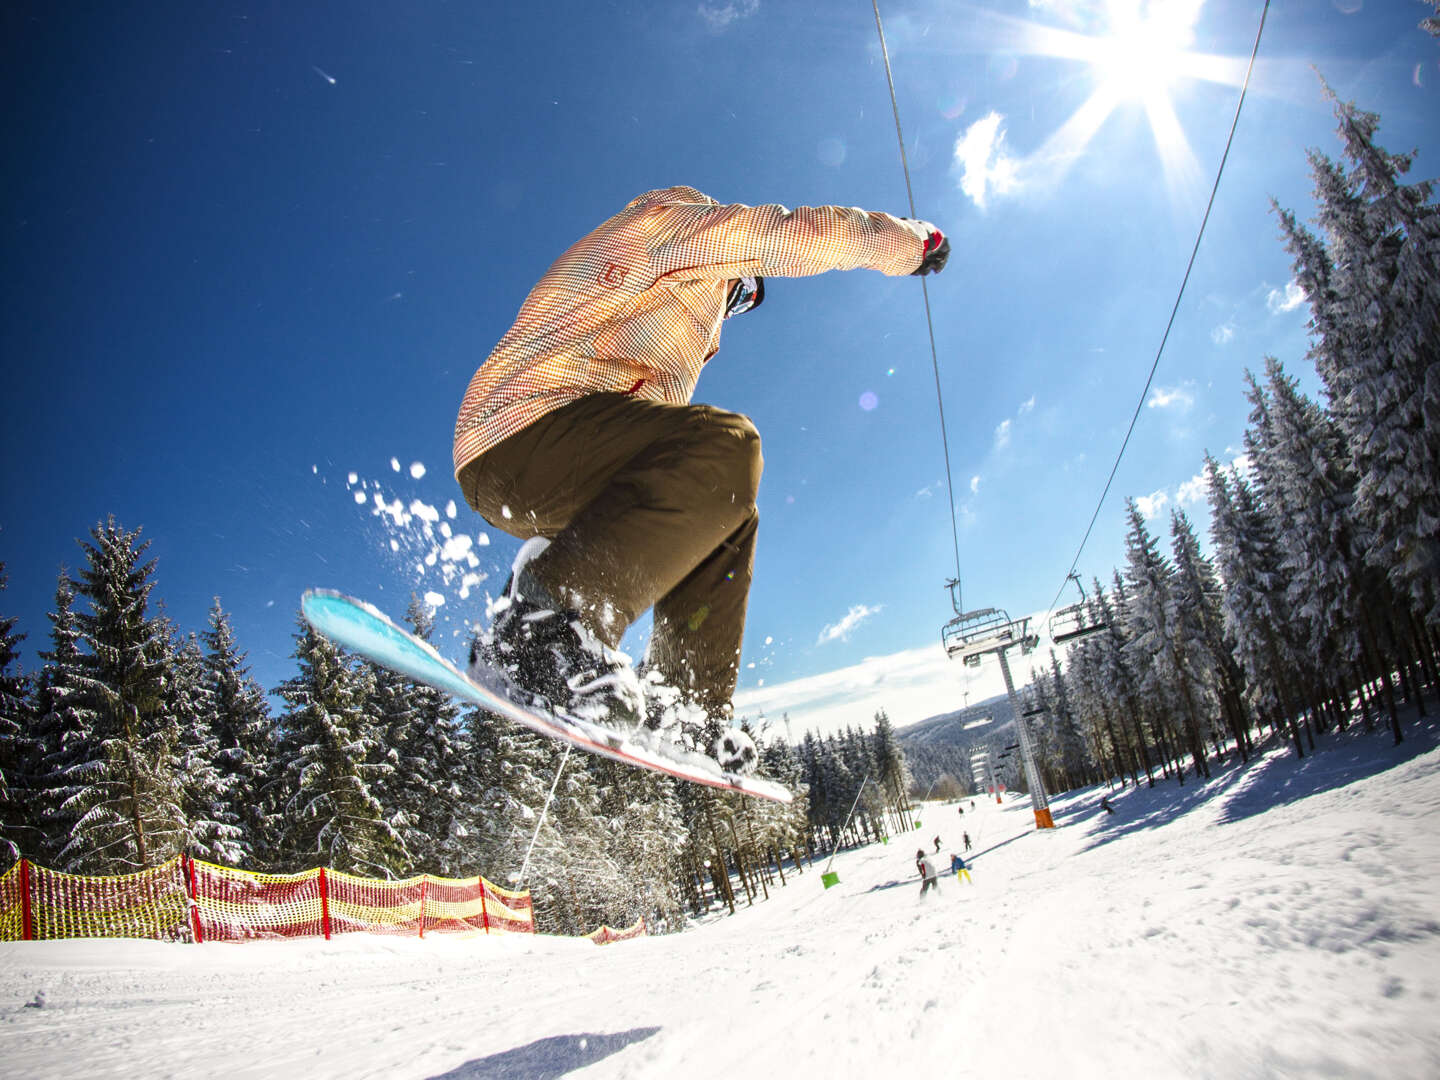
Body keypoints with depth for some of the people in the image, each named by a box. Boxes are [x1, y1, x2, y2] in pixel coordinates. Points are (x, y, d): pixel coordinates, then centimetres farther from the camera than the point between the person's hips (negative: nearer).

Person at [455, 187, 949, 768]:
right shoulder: (681, 216, 10)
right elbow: (813, 231, 3)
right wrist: (915, 240, 17)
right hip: (524, 435, -10)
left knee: (729, 514, 16)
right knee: (724, 443, -28)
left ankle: (687, 711, 6)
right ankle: (542, 626, -35)